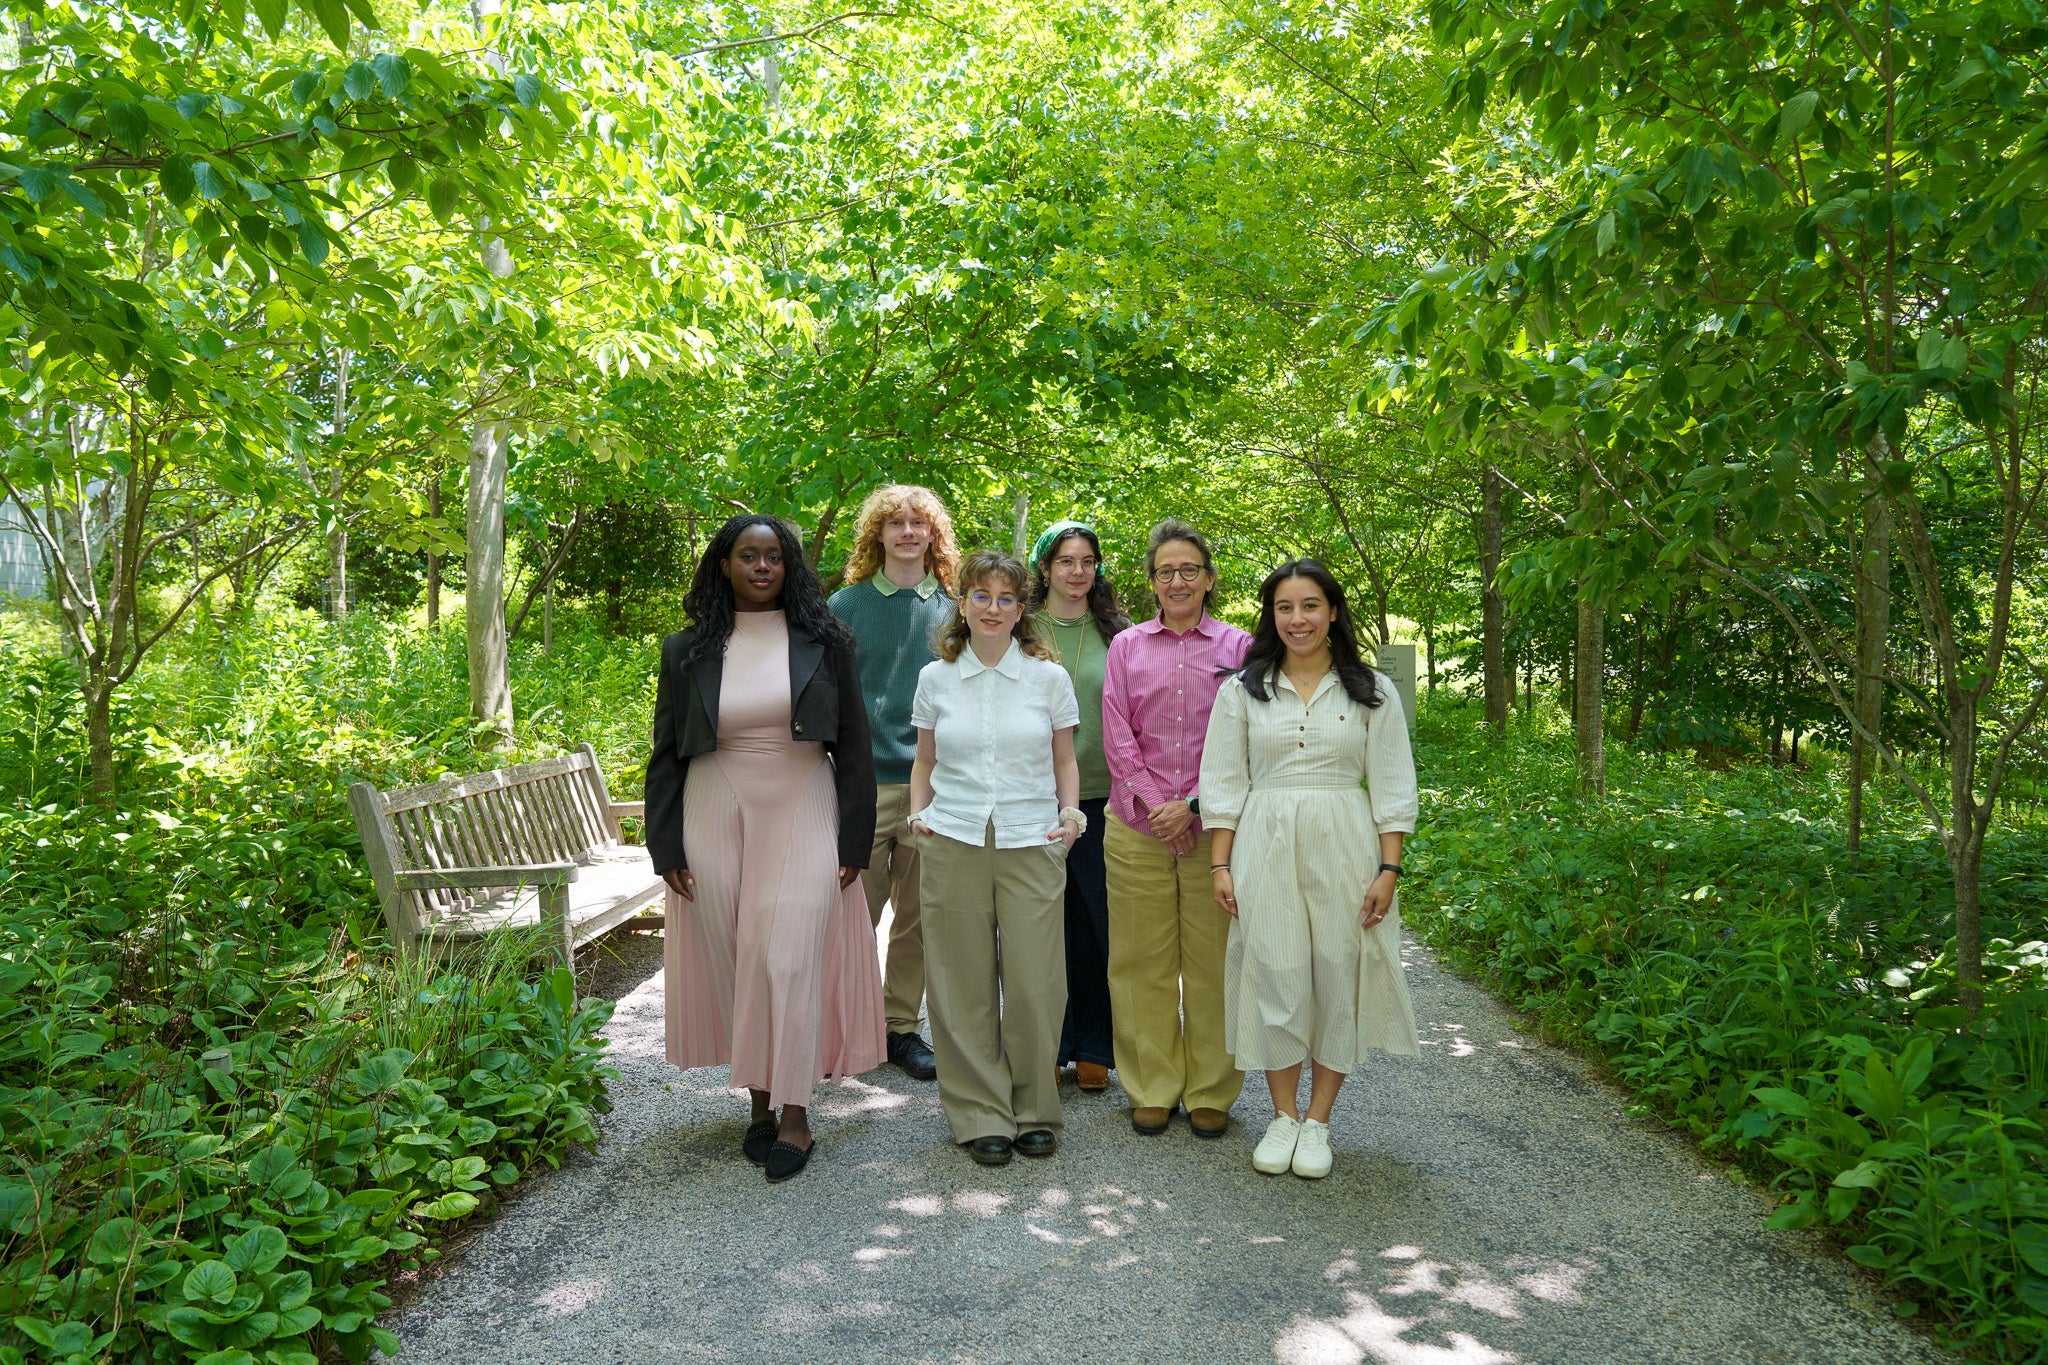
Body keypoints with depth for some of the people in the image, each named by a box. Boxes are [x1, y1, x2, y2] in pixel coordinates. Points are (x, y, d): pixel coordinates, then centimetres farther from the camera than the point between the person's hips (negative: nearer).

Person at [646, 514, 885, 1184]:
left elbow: (853, 744, 3)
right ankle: (759, 1098, 21)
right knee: (734, 957, 6)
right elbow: (666, 754, 8)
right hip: (716, 818, 2)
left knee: (791, 954, -6)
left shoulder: (824, 641, 3)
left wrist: (854, 839, -2)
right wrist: (667, 847, 2)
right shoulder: (687, 651, 6)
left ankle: (795, 1112, 4)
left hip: (802, 816, -2)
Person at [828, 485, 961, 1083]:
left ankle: (901, 1026, 21)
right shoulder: (847, 606, 4)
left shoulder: (952, 609, 8)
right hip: (864, 781, -2)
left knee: (918, 917, 9)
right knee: (855, 910, 0)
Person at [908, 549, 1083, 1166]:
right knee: (965, 987, 3)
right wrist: (918, 816, 3)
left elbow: (1065, 760, 13)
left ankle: (1035, 1112, 17)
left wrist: (1070, 814, -2)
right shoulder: (935, 678, 8)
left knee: (1035, 983, -2)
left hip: (1032, 844, -1)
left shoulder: (1048, 677, 6)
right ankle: (981, 1115, 17)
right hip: (953, 843, 1)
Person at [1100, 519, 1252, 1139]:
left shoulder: (1237, 647, 5)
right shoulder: (1126, 647, 9)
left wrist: (1193, 806, -11)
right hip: (1137, 826, 1)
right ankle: (1151, 1089, 20)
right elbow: (1117, 737, 3)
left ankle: (1211, 1093, 18)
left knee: (1213, 959, 3)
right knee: (1143, 961, 6)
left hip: (1213, 826, -1)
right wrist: (1155, 804, -8)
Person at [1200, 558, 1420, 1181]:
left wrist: (1389, 870, -4)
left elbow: (1392, 788, 3)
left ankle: (1318, 1121, 17)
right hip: (1265, 848, 0)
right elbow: (1224, 784, 6)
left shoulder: (1373, 692, 5)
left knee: (1337, 977, 2)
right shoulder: (1242, 691, 7)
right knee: (1274, 975, -1)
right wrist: (1220, 865, 0)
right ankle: (1283, 1117, 17)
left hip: (1344, 848, 0)